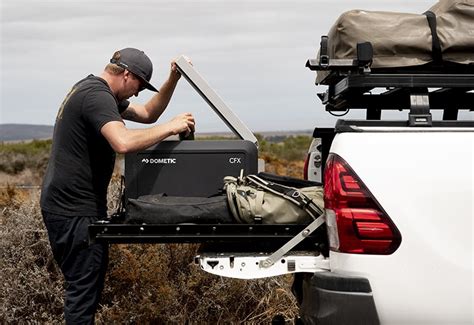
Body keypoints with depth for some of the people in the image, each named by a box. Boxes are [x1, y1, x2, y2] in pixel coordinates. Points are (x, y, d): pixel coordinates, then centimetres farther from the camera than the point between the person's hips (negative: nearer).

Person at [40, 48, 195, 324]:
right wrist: (170, 127, -24)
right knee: (84, 289, -4)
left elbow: (147, 114, 20)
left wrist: (173, 80, 9)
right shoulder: (97, 96, -18)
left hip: (65, 205, 11)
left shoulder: (92, 90, 16)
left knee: (86, 283, 18)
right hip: (75, 210, -11)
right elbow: (123, 142, -35)